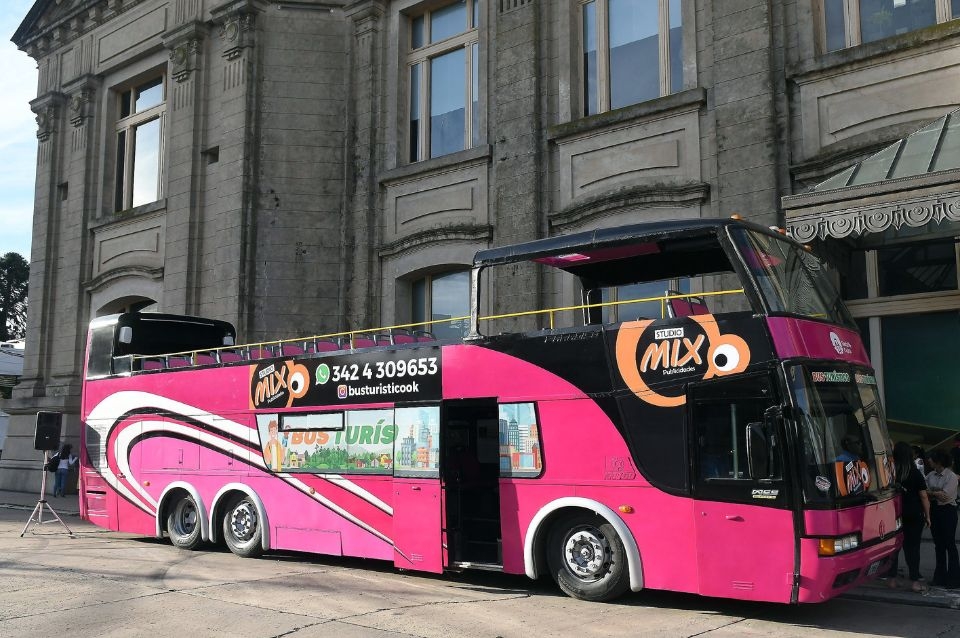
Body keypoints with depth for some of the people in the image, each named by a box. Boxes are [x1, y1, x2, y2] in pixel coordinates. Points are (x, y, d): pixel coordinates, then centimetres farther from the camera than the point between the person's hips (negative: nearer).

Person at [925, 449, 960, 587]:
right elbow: (924, 491, 0)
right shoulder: (930, 476, 7)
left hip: (947, 511, -6)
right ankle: (940, 576, 19)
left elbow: (945, 495, -18)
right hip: (934, 510, 6)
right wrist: (936, 493, -17)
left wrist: (931, 492, -10)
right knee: (938, 544, 11)